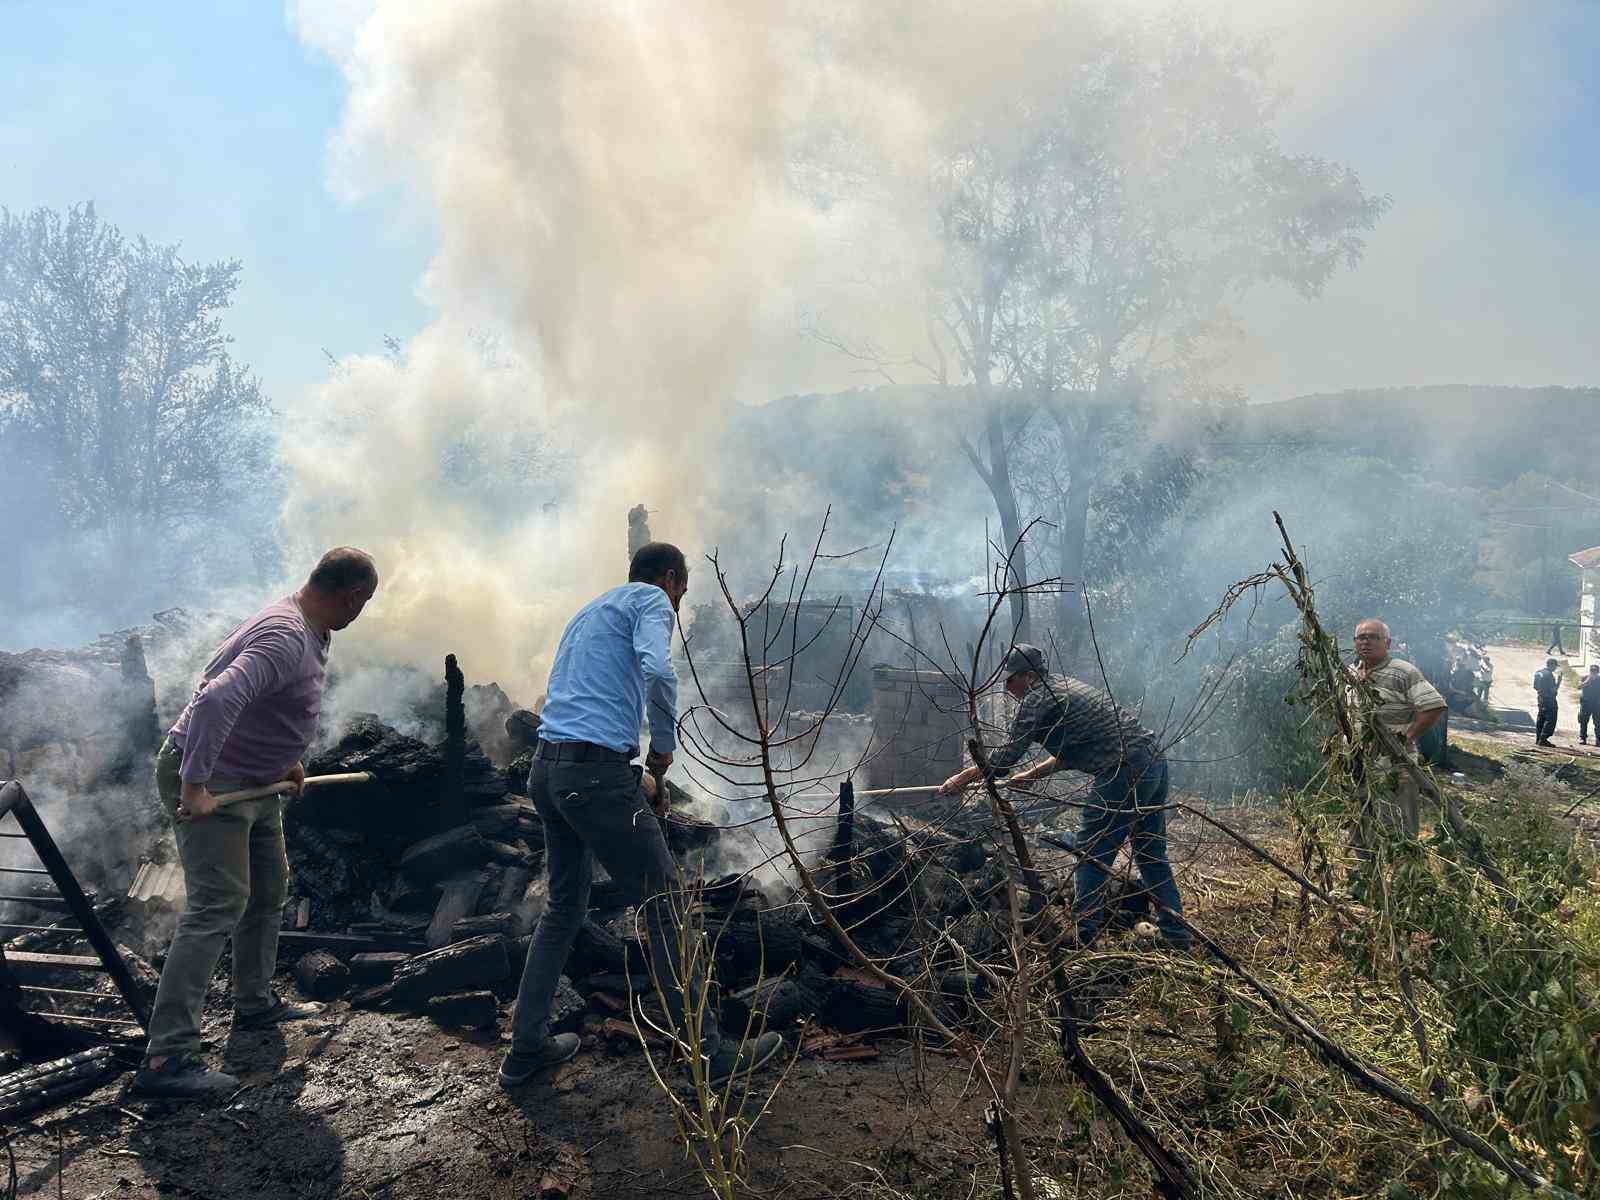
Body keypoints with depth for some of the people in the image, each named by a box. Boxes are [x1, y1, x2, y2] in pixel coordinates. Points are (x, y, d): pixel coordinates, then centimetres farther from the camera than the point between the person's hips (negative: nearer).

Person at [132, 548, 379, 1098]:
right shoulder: (286, 639, -28)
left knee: (268, 888, 20)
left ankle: (255, 1003, 36)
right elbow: (215, 701, -41)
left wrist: (286, 759, 20)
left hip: (254, 779, 11)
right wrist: (194, 786, -36)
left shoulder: (307, 629, 6)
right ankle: (166, 1058, -11)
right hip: (209, 781, -11)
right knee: (218, 906, -14)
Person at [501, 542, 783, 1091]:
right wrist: (663, 750, -6)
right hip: (597, 772, -9)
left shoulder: (589, 611, 27)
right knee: (662, 908, 0)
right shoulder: (649, 600, 0)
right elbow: (657, 671, -21)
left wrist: (639, 779, 21)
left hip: (546, 769, 9)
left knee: (564, 907, 20)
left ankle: (527, 1047, 26)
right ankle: (712, 1054, 10)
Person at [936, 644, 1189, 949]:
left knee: (1091, 855, -1)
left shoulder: (1037, 698, -6)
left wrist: (964, 777, 3)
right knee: (1152, 856, 17)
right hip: (1155, 763, 10)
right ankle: (1178, 937, 22)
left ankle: (1085, 941, 2)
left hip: (1125, 773, -10)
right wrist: (1032, 774, 30)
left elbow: (1008, 754, -6)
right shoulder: (1065, 686, 22)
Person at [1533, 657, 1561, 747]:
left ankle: (1538, 739, 16)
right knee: (1550, 720, -6)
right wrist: (1559, 681, -12)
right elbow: (1553, 690, -19)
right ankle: (1543, 739, -10)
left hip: (1541, 698, 9)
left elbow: (1536, 687, 15)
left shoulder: (1538, 673, 9)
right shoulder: (1549, 674, -17)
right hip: (1549, 699, -9)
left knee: (1541, 719, 14)